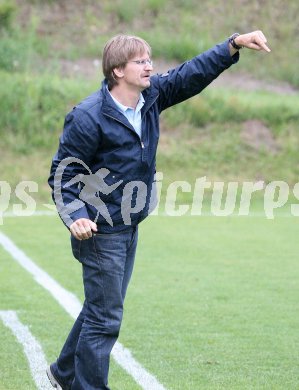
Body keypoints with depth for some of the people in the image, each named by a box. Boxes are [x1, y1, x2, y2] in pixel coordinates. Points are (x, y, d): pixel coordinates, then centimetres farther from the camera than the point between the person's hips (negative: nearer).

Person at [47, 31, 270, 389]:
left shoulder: (151, 96, 0)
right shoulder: (88, 117, -20)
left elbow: (191, 75, -1)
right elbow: (62, 175, -15)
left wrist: (235, 45, -13)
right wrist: (75, 216, -29)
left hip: (130, 228, 8)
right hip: (101, 231, -8)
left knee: (101, 308, 20)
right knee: (105, 318, -5)